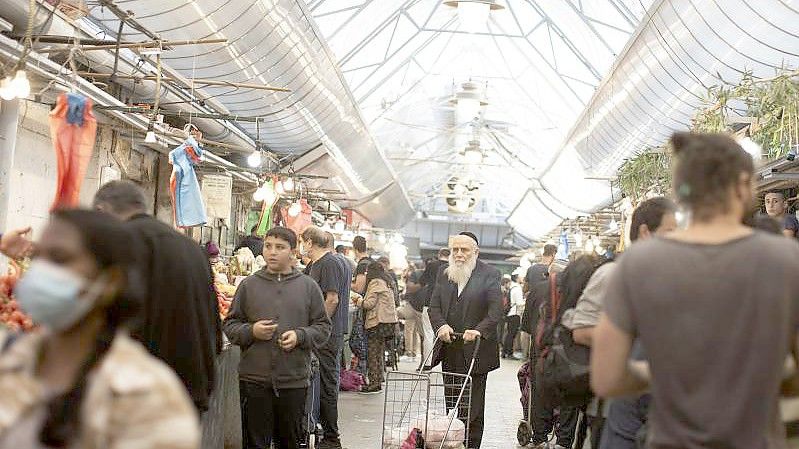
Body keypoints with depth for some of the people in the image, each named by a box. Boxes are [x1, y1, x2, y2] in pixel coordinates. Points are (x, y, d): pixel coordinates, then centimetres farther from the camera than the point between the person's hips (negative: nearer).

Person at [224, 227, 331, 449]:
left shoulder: (308, 286, 5)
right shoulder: (249, 285, 6)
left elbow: (323, 327, 6)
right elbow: (230, 325, 8)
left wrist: (300, 336, -11)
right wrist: (251, 331, -11)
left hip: (295, 380, 0)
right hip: (254, 379, 0)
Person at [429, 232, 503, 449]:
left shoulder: (489, 275, -3)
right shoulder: (444, 274, 12)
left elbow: (496, 311, -11)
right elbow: (434, 306, 7)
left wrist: (479, 330, -25)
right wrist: (441, 326, -12)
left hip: (475, 350, -4)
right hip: (449, 350, 4)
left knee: (472, 405, 0)